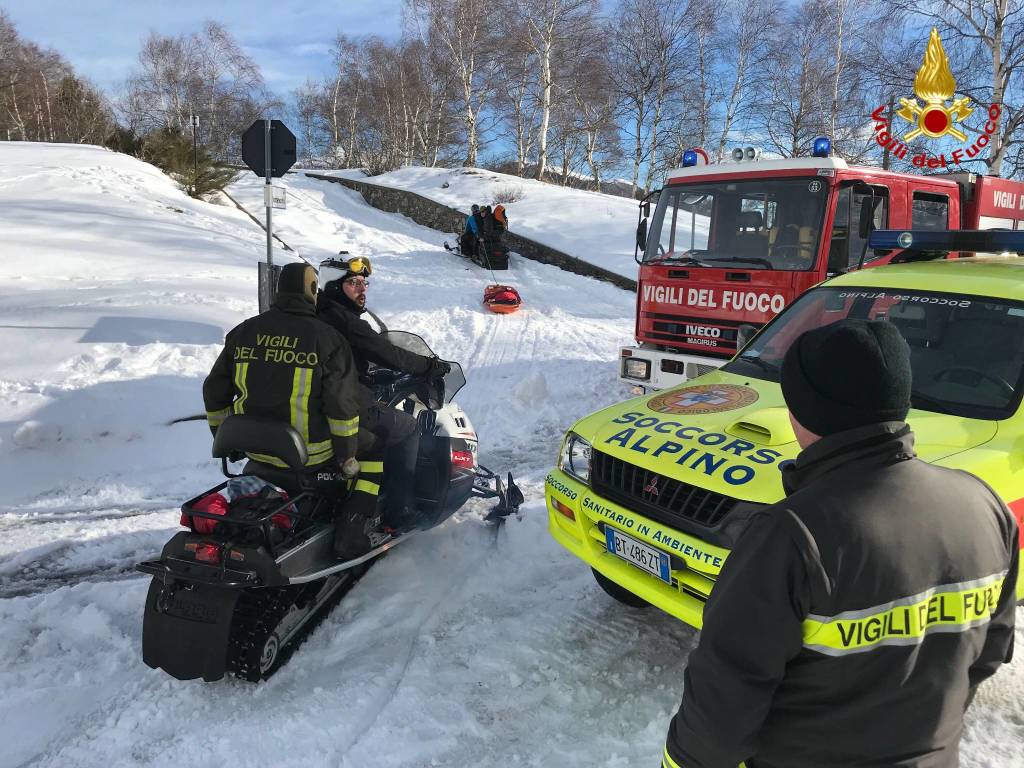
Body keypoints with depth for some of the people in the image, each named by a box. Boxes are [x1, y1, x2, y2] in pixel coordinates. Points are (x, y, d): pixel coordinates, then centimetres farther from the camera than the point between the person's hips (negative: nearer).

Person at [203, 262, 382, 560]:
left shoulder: (243, 332, 5)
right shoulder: (326, 337, -10)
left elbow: (214, 392, 11)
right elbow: (342, 403, -15)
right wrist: (348, 457, -6)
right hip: (310, 456, -6)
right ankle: (353, 528, 7)